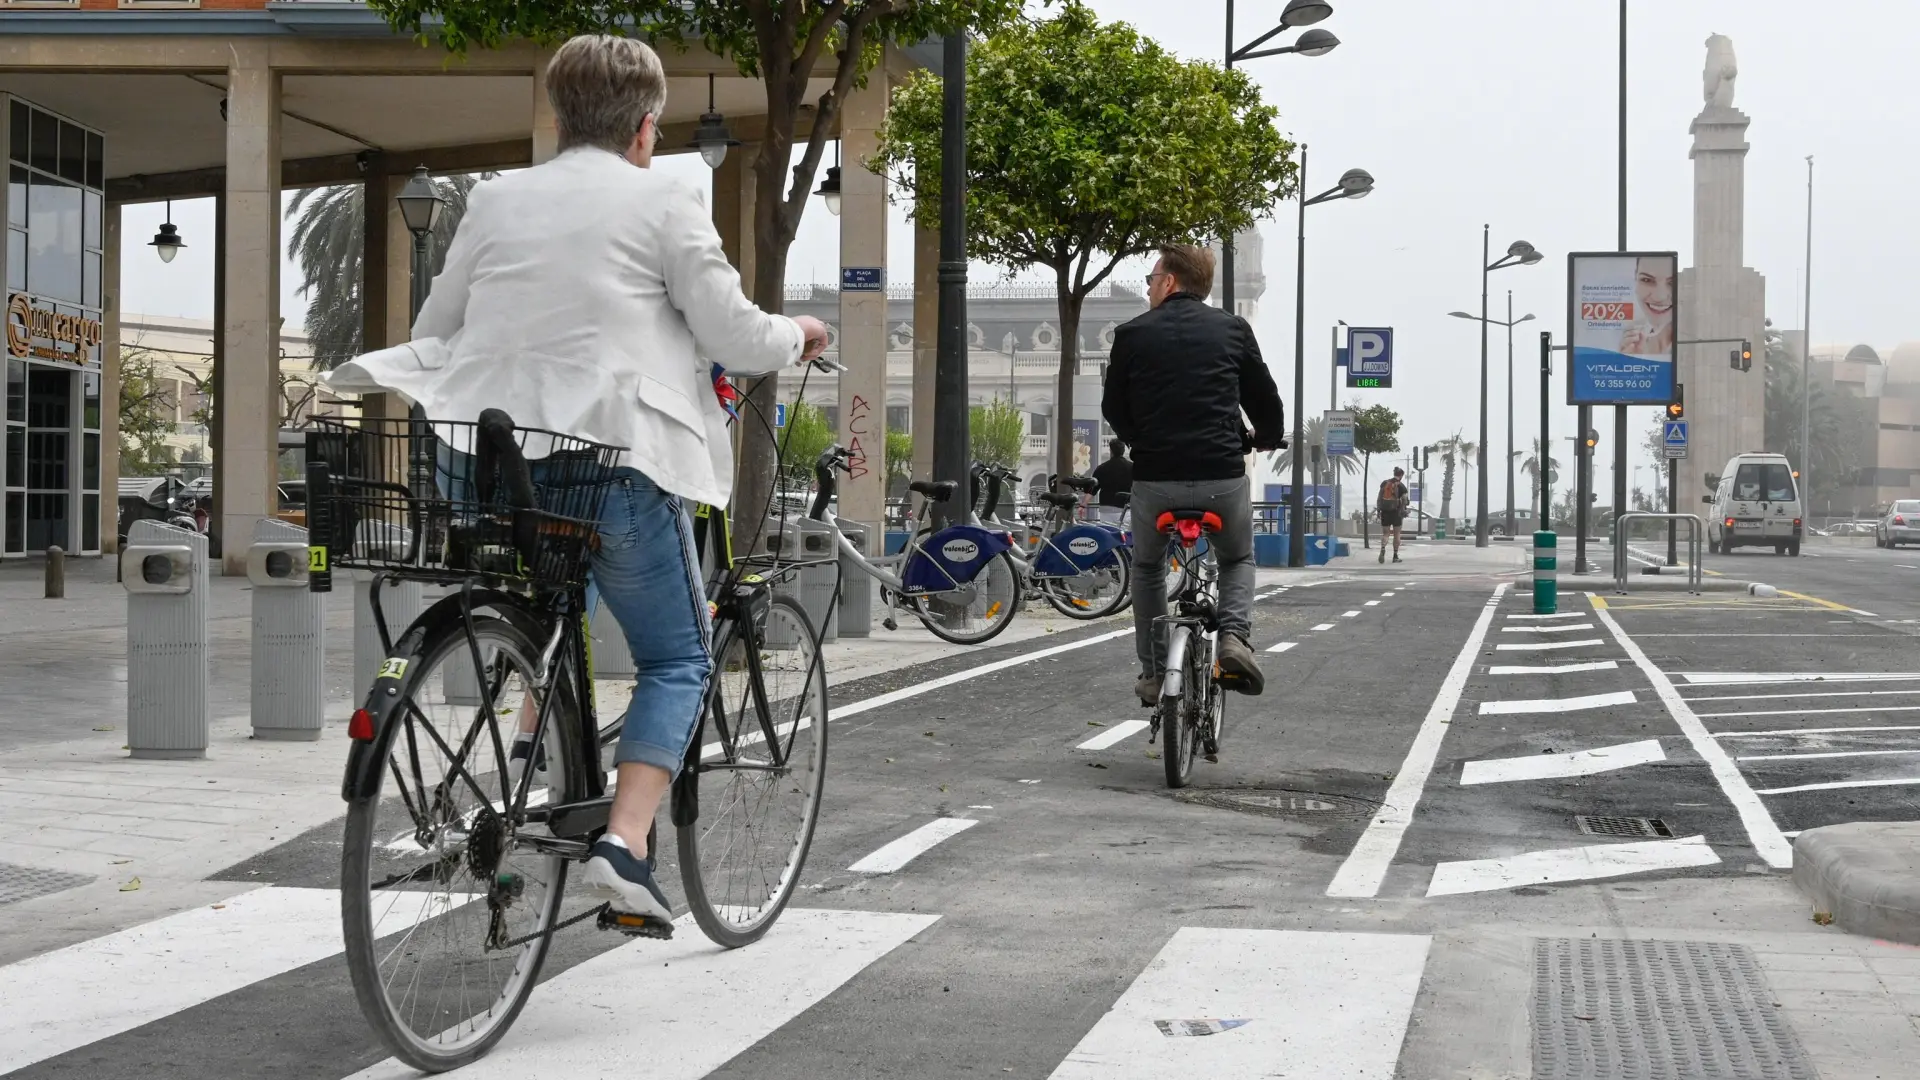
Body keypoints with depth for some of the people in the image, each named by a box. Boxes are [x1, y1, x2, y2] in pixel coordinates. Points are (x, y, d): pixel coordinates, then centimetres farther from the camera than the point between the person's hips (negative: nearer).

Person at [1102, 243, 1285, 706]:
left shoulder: (1132, 334, 4)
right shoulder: (1232, 329, 5)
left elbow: (1114, 410, 12)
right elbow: (1265, 399, 10)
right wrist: (1267, 438, 33)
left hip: (1155, 477, 0)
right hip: (1223, 476, 0)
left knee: (1148, 569, 25)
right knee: (1238, 560, 26)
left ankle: (1154, 673, 21)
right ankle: (1234, 636, -1)